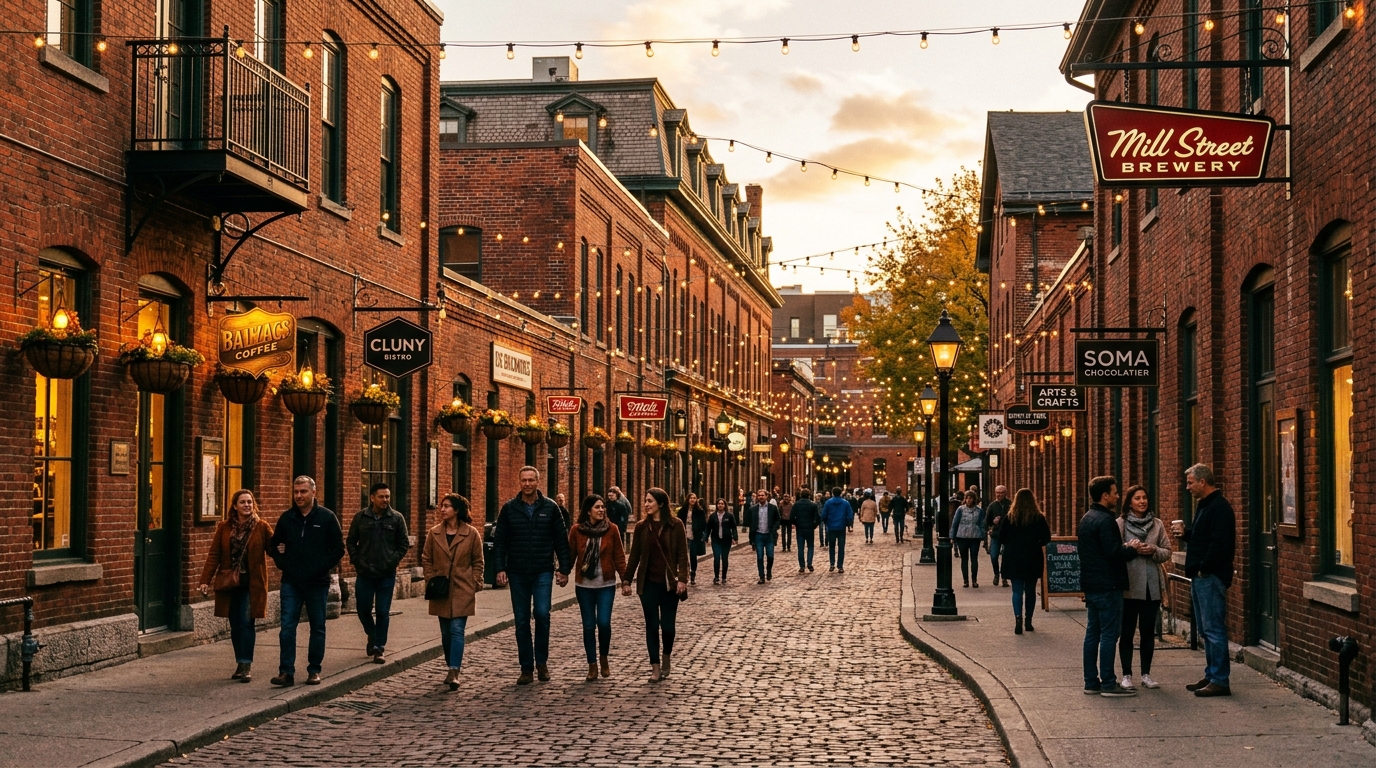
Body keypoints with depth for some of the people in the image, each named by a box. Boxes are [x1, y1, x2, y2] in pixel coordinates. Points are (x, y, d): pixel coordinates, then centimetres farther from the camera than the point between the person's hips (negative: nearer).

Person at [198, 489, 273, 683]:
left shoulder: (262, 527, -1)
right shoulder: (224, 528, 4)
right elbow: (214, 555, 1)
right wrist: (206, 580, -6)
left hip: (251, 585, -3)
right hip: (229, 585, 3)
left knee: (246, 623, -9)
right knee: (235, 626, 7)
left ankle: (246, 665, -5)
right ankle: (241, 664, 18)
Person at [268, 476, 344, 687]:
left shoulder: (327, 517, -2)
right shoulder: (286, 518, 6)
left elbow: (338, 548, -1)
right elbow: (274, 545, 17)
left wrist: (322, 567, -10)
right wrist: (282, 563, 2)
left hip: (317, 583, -2)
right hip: (291, 582, 2)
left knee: (317, 628, 7)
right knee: (287, 627, -5)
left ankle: (314, 671, 16)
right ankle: (286, 671, -5)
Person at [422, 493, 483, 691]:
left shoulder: (472, 534, -3)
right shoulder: (434, 533, 4)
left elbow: (478, 562, 3)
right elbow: (426, 559, 10)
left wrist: (475, 584, -5)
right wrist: (430, 580, -2)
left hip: (462, 591, -3)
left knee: (457, 630, -11)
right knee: (446, 632, 9)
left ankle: (454, 672, -16)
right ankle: (451, 668, 22)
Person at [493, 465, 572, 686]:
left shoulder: (550, 508, 3)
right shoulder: (509, 509, 4)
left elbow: (561, 541, 5)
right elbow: (499, 541, 4)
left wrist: (564, 569, 1)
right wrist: (500, 568, -6)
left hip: (543, 572, -1)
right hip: (517, 573, 1)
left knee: (542, 613, -14)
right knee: (521, 621, 4)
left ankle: (542, 661, 5)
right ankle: (526, 668, 11)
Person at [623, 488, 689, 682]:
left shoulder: (675, 525, -4)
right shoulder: (642, 527, 2)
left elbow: (682, 554, -5)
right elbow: (634, 556, 5)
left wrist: (682, 579, -14)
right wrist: (627, 580, 2)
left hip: (669, 583, -2)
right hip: (648, 583, 2)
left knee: (667, 624, 3)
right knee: (652, 625, 3)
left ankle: (667, 657, 30)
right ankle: (655, 667, 10)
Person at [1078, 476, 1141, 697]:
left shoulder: (1086, 519, 14)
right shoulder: (1105, 520, -17)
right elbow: (1113, 553, -22)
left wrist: (1125, 547, 11)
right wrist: (1132, 548, -5)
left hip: (1091, 585, 10)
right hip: (1107, 586, -10)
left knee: (1092, 633, 11)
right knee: (1109, 635, -5)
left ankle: (1091, 681, 15)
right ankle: (1108, 683, -3)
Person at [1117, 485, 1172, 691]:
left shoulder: (1157, 525, 7)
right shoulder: (1120, 524, -2)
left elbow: (1167, 552, 7)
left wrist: (1154, 551, -12)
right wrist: (1132, 550, -19)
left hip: (1152, 586, 3)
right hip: (1129, 586, -3)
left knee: (1148, 631, 9)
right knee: (1127, 632, 3)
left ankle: (1146, 674, 18)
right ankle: (1126, 675, 11)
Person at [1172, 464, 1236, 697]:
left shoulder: (1219, 508, -15)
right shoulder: (1204, 505, 17)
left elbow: (1220, 543, -23)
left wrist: (1204, 569, -19)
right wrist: (1185, 532, 8)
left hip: (1211, 577, -11)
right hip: (1201, 576, 11)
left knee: (1214, 629, -8)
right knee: (1207, 631, 15)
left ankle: (1220, 681, -6)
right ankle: (1211, 676, 22)